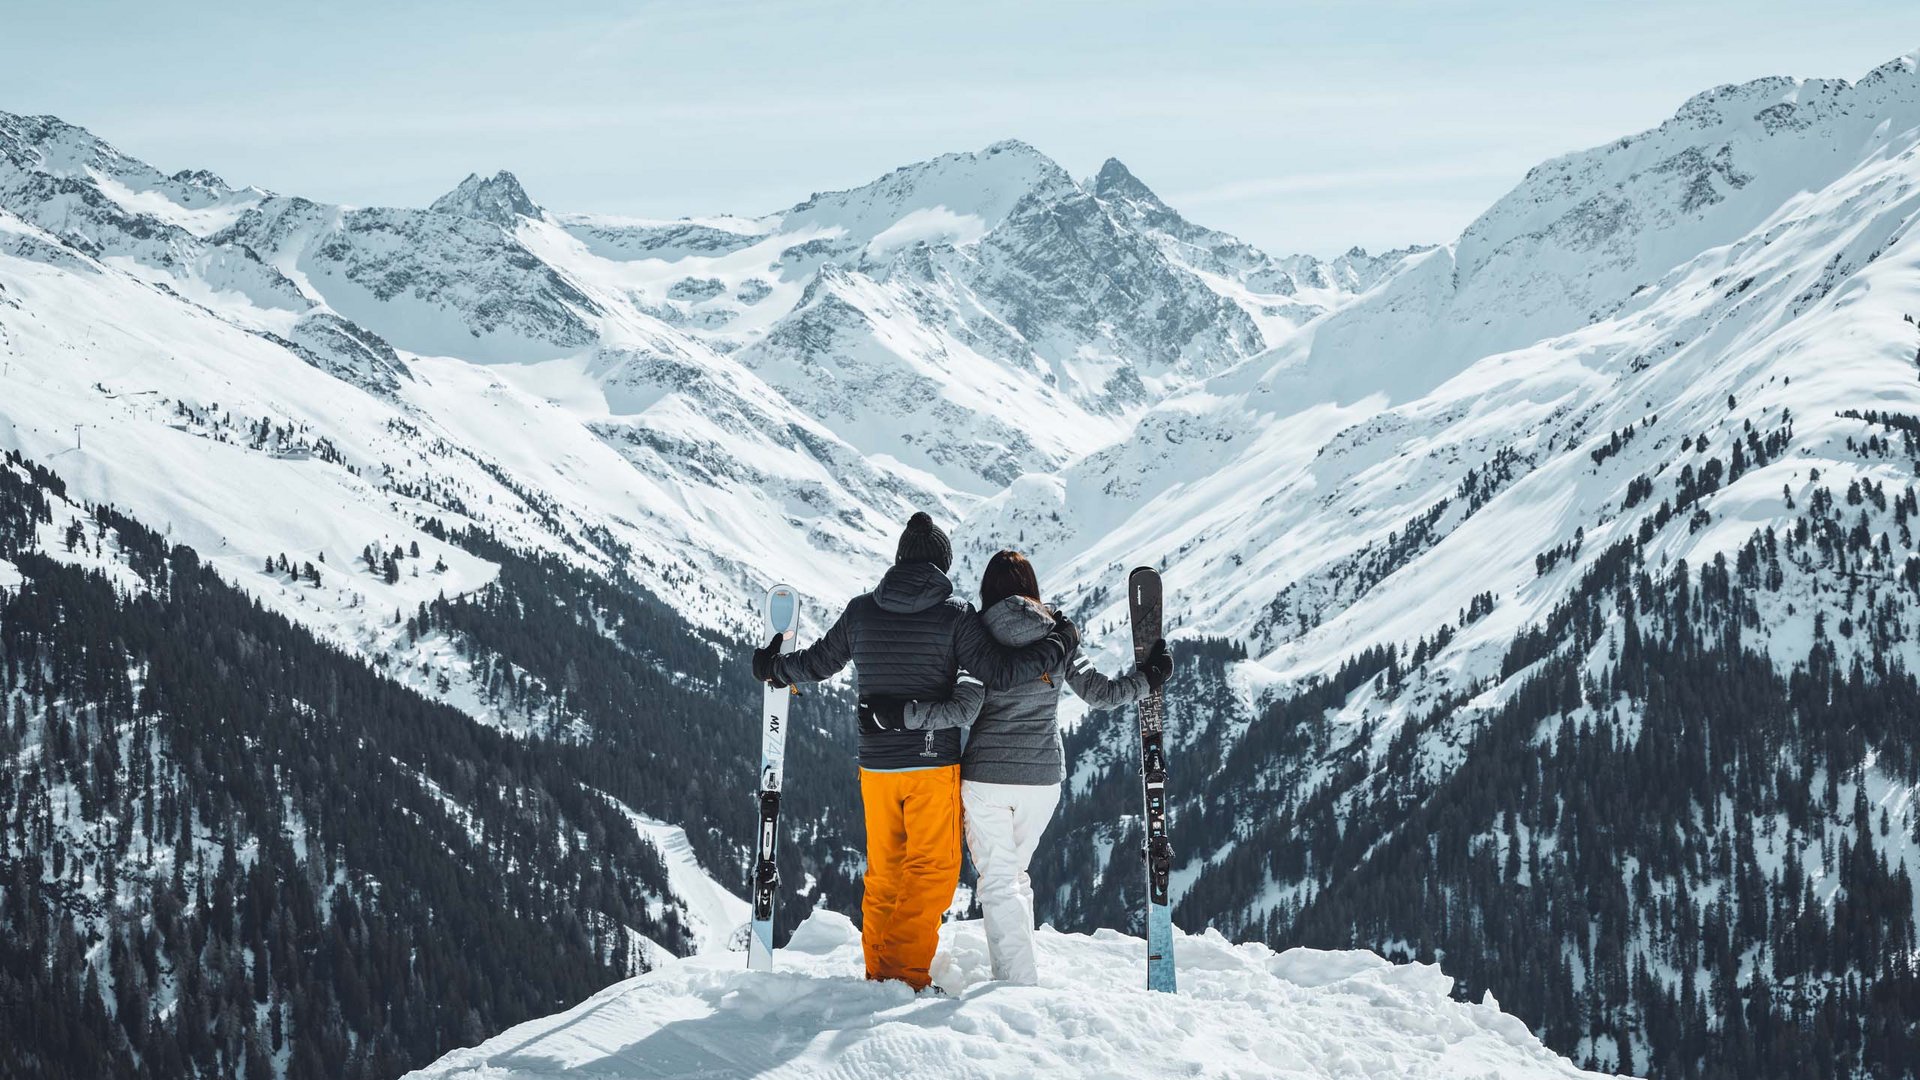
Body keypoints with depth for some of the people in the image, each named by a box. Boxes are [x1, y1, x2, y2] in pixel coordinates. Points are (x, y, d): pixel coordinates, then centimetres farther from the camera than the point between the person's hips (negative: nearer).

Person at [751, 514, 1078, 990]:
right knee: (932, 872, 1)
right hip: (932, 761, -4)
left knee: (884, 872, 16)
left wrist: (774, 667, 35)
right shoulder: (952, 616, -9)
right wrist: (1059, 644, 1)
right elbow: (1000, 671, -13)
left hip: (874, 763, 4)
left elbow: (817, 662, 15)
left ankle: (878, 970, 17)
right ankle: (905, 973, -8)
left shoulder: (861, 611, 3)